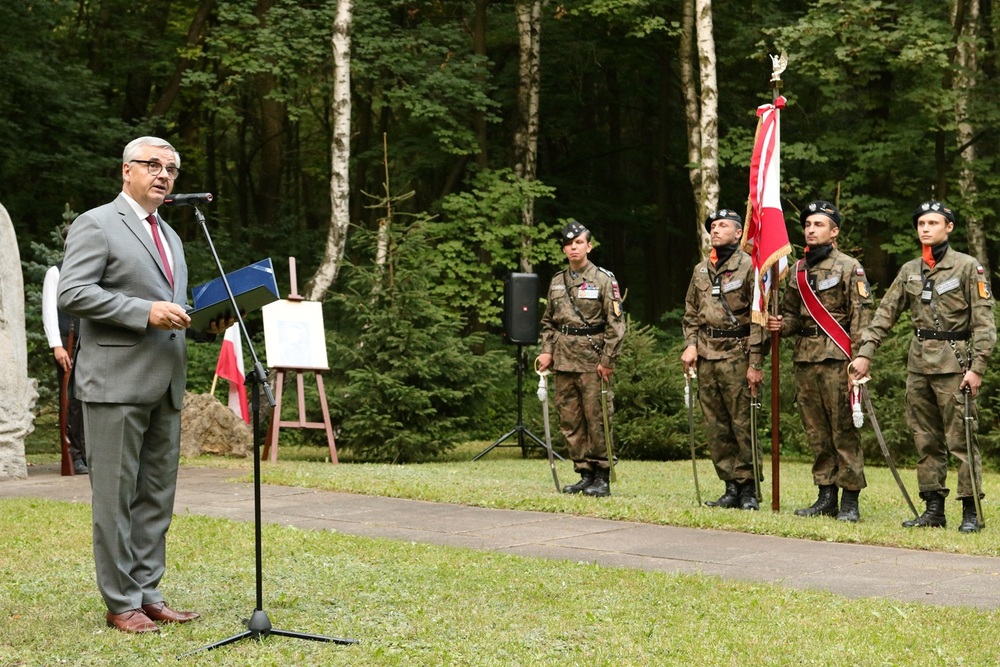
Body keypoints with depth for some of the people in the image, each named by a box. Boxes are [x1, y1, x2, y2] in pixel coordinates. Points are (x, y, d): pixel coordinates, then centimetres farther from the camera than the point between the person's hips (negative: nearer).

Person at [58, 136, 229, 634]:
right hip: (116, 382, -8)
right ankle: (120, 603, 4)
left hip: (165, 385, 8)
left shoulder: (169, 236, 23)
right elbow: (72, 293, -14)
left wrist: (206, 320, 9)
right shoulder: (96, 224, -3)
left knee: (157, 496, 10)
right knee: (115, 495, -2)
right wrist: (145, 311, -21)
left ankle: (147, 594, 17)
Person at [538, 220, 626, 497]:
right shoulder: (557, 281, 13)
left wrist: (607, 360, -11)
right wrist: (547, 351, 7)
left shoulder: (603, 279, -3)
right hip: (563, 361, 6)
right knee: (570, 421, 7)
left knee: (597, 420, -4)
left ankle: (602, 478, 4)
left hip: (593, 360, -5)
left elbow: (616, 323, -7)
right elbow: (548, 321, 20)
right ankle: (585, 474, 15)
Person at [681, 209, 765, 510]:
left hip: (736, 355, -6)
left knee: (742, 424, -5)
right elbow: (691, 314, 22)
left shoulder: (749, 267, -4)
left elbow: (758, 318, -8)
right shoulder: (700, 270, 15)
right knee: (716, 428, 7)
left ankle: (748, 489, 2)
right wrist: (690, 346, 5)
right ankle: (731, 487, 13)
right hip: (706, 356, 6)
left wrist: (755, 364, -13)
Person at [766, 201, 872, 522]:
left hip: (836, 358, -6)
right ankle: (826, 497, 16)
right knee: (816, 432, 9)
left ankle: (850, 501, -1)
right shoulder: (799, 270, 16)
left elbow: (861, 317, -7)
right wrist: (781, 325, 0)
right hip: (804, 359, 6)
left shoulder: (849, 267, -2)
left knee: (844, 429, -5)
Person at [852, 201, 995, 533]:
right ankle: (933, 508, 14)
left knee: (961, 439, -5)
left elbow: (984, 322, -7)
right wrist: (865, 353, 0)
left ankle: (971, 511, 0)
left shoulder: (968, 267, -3)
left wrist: (977, 367, -14)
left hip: (953, 363, -6)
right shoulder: (909, 270, 12)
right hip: (918, 364, 6)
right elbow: (885, 313, 10)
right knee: (926, 440, 8)